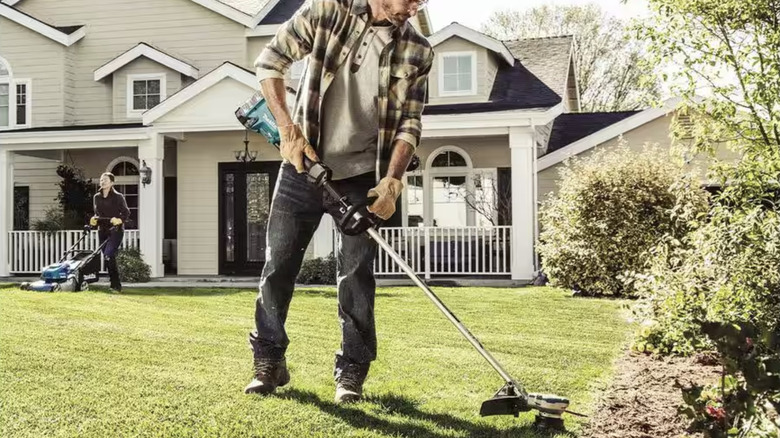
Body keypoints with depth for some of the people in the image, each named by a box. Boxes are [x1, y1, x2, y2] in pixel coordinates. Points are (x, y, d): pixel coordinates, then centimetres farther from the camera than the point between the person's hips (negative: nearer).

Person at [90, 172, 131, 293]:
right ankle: (115, 285, 15)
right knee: (109, 259, 7)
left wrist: (119, 220, -20)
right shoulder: (96, 197, 11)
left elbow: (126, 213, -3)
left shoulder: (118, 197, -5)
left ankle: (116, 286, -16)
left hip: (115, 230, -6)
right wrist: (94, 220, 2)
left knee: (108, 255, -21)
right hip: (102, 231, 6)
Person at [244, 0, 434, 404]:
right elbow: (269, 62, -4)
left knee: (357, 273, -1)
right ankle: (269, 362, 20)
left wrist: (391, 182, -16)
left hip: (362, 177, 0)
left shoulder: (417, 52, -3)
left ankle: (352, 370, 13)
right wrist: (289, 130, -12)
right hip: (303, 165, 0)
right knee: (278, 265, 5)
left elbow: (409, 124, -3)